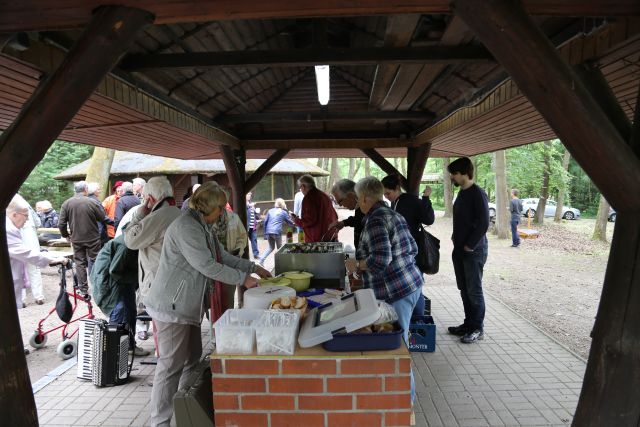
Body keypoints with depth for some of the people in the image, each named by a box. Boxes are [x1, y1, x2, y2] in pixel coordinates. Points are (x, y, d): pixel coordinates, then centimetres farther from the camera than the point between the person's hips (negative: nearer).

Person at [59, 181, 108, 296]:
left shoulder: (66, 203, -4)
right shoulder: (91, 202, -13)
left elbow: (61, 224, -4)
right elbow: (102, 217, -7)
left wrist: (66, 235, 12)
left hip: (76, 239, 2)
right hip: (93, 239, -2)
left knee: (80, 263, 10)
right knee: (94, 262, 10)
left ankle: (83, 289, 14)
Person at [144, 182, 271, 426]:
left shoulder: (203, 227, 12)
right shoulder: (185, 227, -20)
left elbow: (223, 256, 18)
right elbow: (207, 265, -24)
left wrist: (253, 268, 13)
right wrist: (242, 279, -17)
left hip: (187, 304, 10)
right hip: (172, 305, -10)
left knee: (192, 359, 16)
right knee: (171, 365, -2)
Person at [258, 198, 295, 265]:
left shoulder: (270, 211, 15)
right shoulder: (284, 212, 6)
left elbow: (265, 222, 12)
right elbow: (289, 222, 15)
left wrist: (265, 233, 17)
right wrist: (294, 225, 37)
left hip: (268, 232, 4)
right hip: (277, 232, -4)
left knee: (271, 247, 18)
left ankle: (261, 260, 5)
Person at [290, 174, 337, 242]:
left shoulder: (308, 198, -14)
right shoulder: (324, 196, 11)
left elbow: (310, 221, -20)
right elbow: (335, 216, 16)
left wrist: (296, 220, -5)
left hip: (316, 240, -8)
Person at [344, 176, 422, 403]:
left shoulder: (375, 219, -17)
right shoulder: (393, 214, 13)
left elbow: (380, 259, -26)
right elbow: (413, 248, 17)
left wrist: (356, 264, -11)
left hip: (395, 292, -10)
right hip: (412, 284, 10)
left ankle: (406, 395, 19)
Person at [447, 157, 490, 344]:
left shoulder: (478, 194, -14)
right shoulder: (462, 193, 12)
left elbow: (483, 223, -18)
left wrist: (469, 246, -15)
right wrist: (456, 238, 11)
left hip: (473, 251, -8)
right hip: (460, 250, 8)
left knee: (474, 291, 1)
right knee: (464, 290, 14)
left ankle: (478, 329, 13)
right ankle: (468, 324, 25)